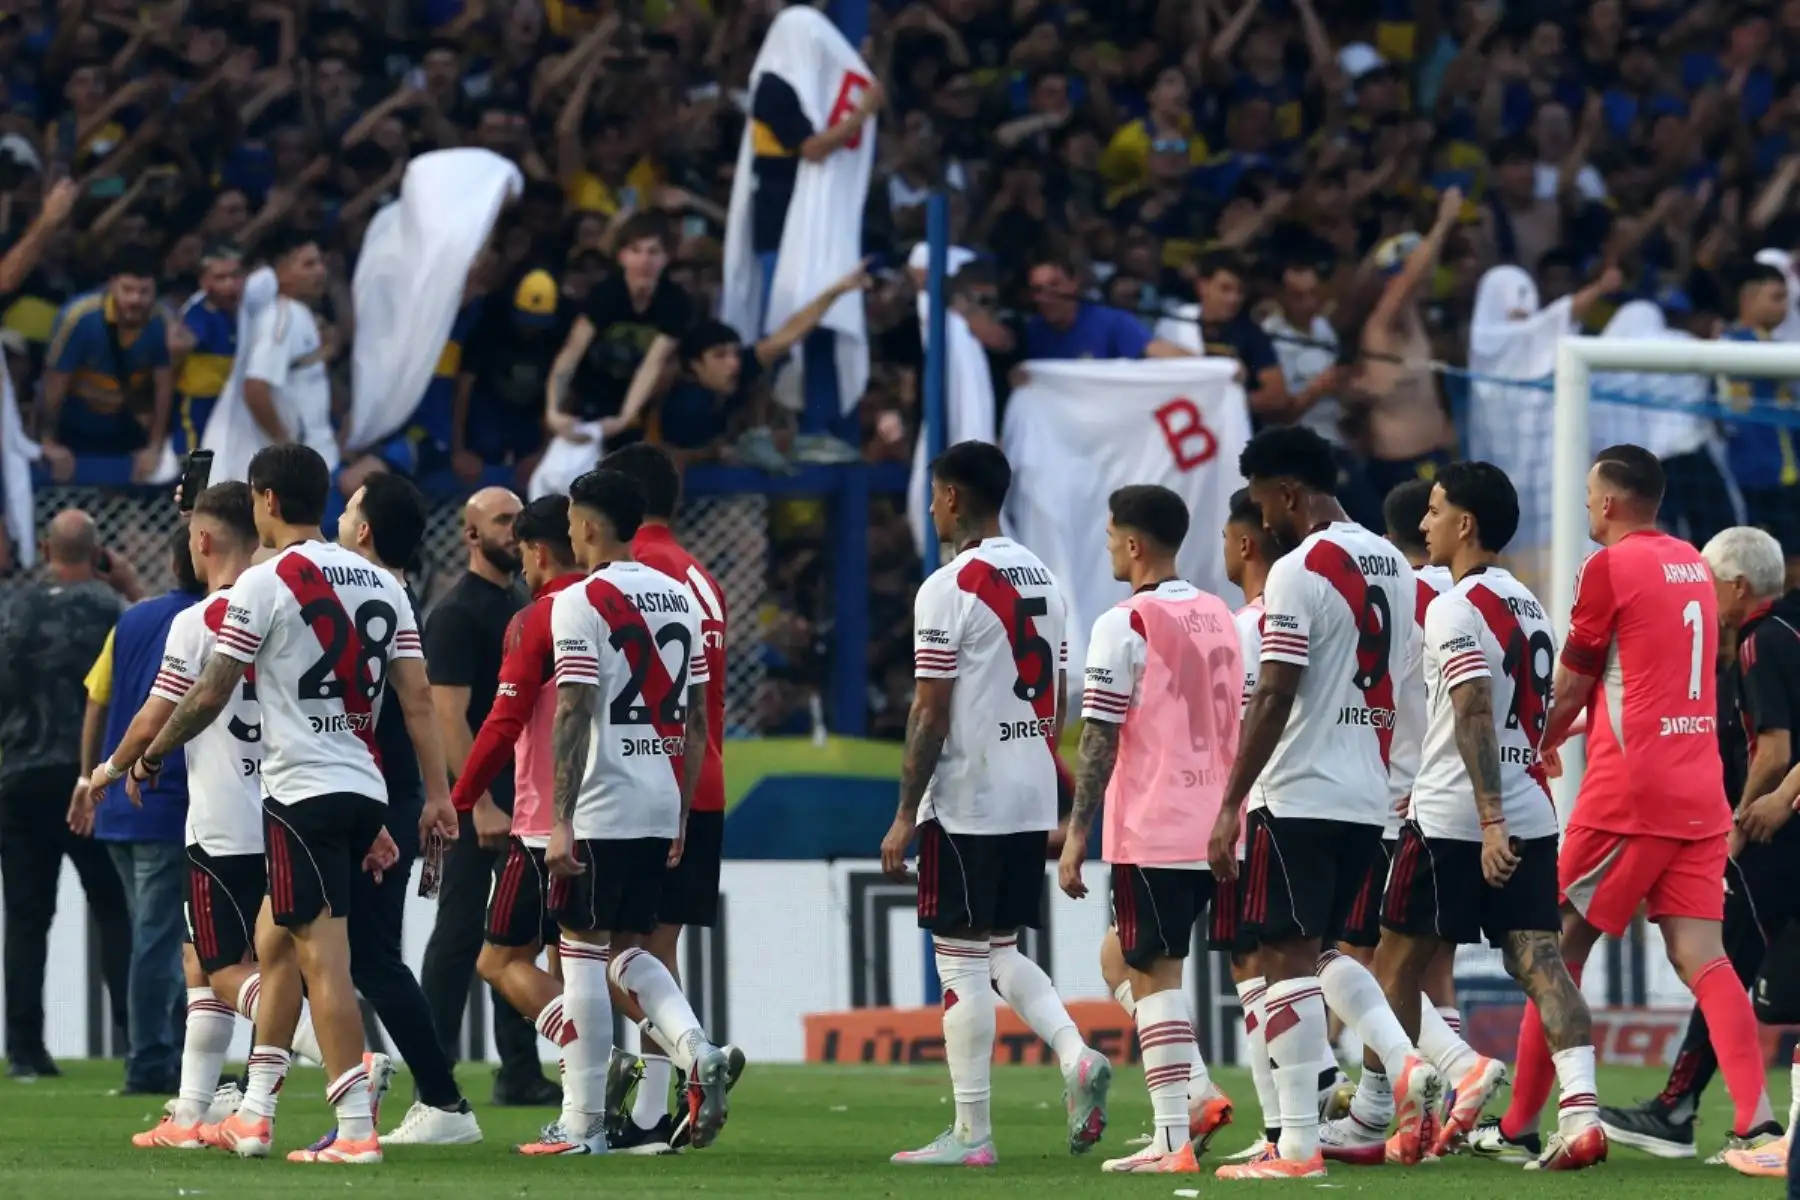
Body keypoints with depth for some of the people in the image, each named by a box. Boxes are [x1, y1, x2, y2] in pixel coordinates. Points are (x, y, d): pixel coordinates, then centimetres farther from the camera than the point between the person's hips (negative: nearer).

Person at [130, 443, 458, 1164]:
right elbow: (417, 695, 7)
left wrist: (152, 755, 11)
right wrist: (436, 795, 7)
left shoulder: (265, 583, -8)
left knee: (323, 957, -8)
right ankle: (254, 1118, 21)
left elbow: (210, 695, -5)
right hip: (364, 789, 7)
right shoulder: (379, 583, 12)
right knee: (274, 942, 18)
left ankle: (355, 1130, -13)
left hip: (304, 791, -7)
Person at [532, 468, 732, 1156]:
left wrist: (561, 822, -15)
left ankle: (584, 1124, 1)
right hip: (662, 805, 7)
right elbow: (696, 721, 15)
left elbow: (574, 717, -15)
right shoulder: (680, 599, 12)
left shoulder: (581, 603, -9)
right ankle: (697, 1053, -7)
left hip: (602, 807, -7)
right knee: (627, 949, 17)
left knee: (583, 950, 0)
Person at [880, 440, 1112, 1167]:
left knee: (962, 960, -2)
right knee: (1001, 950, 19)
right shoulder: (1045, 582, 12)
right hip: (1033, 798, 8)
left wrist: (905, 816, -10)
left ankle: (972, 1134, 0)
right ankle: (1076, 1059, -1)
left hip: (967, 800, -8)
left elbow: (931, 713, -14)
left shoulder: (950, 589, -12)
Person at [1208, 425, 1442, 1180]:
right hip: (1368, 797, 8)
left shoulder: (1299, 573, -13)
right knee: (1320, 948, 20)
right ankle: (1405, 1066, -2)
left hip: (1300, 797, -8)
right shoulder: (1393, 567, 12)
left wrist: (1230, 808, -14)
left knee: (1285, 958, -3)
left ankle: (1299, 1146, -4)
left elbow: (1274, 700, -17)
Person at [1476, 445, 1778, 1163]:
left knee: (1559, 950, 4)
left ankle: (1518, 1126, 9)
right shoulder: (1693, 566, 14)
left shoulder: (1611, 567, -7)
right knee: (1700, 956, -1)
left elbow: (1569, 688, 0)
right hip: (1701, 792, 6)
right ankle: (1756, 1119, -19)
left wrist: (1535, 749, 17)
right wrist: (1577, 728, 32)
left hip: (1627, 790, -6)